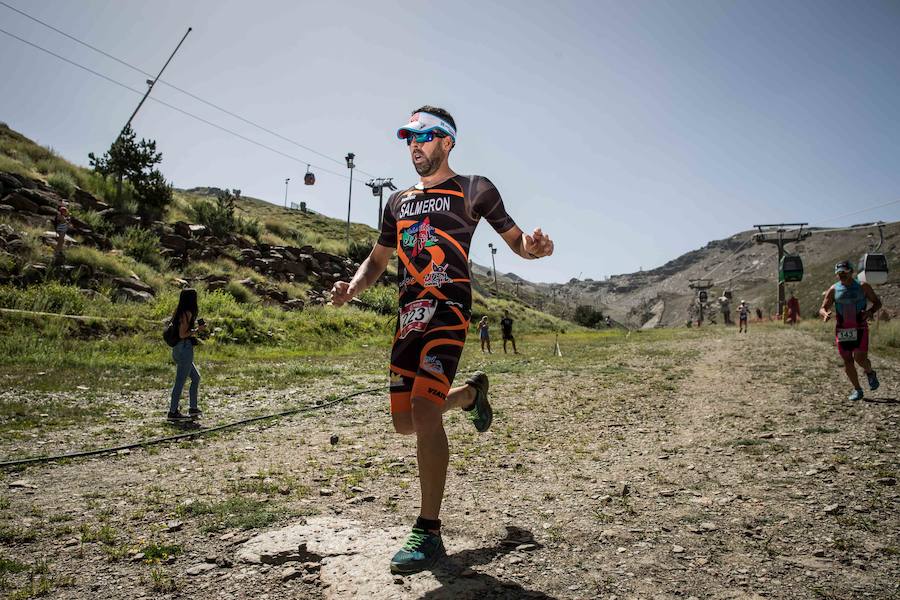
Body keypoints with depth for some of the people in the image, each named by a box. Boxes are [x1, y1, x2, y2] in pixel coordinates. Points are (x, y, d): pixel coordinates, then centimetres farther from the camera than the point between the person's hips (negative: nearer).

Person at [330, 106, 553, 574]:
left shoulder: (474, 189, 5)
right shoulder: (399, 201, 19)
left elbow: (515, 240, 6)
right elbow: (377, 259, 23)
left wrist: (535, 247, -19)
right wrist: (352, 288, 2)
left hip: (448, 310, -6)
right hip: (409, 316, 6)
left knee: (423, 411, -20)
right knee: (405, 422, 8)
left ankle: (429, 532, -8)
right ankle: (471, 391, 38)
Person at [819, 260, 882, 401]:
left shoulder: (863, 287, 2)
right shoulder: (833, 290, 4)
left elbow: (877, 302, 9)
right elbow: (822, 309, 3)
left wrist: (870, 312, -13)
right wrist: (825, 314, -22)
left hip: (859, 328, -2)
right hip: (842, 330, 2)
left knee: (860, 358, -14)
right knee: (847, 361, 3)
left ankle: (870, 373, 21)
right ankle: (857, 389, 19)